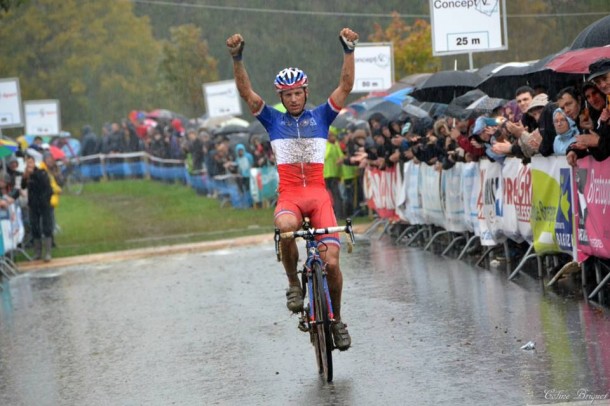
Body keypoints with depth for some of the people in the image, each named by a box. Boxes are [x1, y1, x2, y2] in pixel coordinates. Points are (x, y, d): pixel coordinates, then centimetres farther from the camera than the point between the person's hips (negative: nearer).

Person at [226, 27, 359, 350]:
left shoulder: (321, 116, 11)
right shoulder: (273, 120, 11)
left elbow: (346, 86, 1)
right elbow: (246, 91, 1)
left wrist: (349, 51, -12)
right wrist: (236, 58, -12)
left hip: (318, 194, 0)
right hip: (289, 194, 0)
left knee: (331, 261, -14)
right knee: (285, 227, -38)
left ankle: (336, 319, 10)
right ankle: (293, 283, -11)